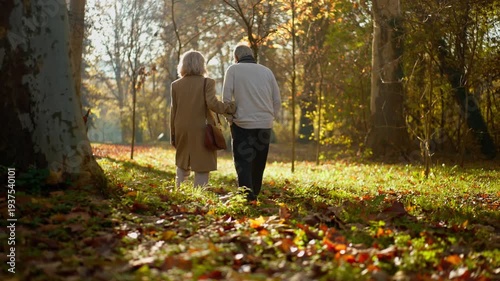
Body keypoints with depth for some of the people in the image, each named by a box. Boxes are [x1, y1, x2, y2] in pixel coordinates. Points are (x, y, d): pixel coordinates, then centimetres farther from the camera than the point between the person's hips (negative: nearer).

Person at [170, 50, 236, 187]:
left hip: (182, 131, 4)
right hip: (201, 132, -4)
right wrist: (232, 107, -10)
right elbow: (212, 103, -20)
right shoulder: (207, 82, -7)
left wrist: (173, 135, 12)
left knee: (182, 165, 20)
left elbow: (173, 111, 6)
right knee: (201, 168, 1)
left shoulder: (175, 85, 4)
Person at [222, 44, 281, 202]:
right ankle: (255, 194, 20)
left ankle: (247, 196, -16)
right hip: (265, 125, 4)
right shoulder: (266, 71, 10)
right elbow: (277, 99, 8)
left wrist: (230, 118, 4)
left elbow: (226, 97, -7)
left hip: (242, 124, -3)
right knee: (258, 164, 15)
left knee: (243, 162, -2)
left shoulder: (233, 69, 1)